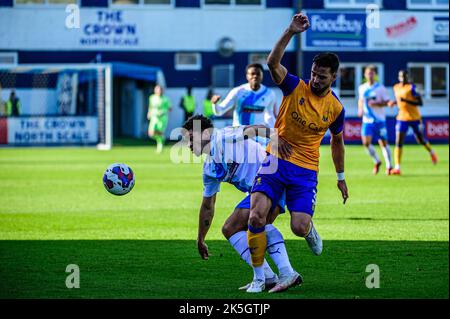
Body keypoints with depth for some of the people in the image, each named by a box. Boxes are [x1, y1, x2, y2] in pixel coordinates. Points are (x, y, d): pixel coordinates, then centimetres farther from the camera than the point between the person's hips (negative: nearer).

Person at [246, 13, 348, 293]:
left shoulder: (336, 109, 0)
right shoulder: (295, 87, -6)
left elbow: (337, 142, 18)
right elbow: (272, 63, -23)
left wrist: (341, 177, 24)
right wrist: (291, 32, -35)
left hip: (306, 170, 1)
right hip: (276, 159, -1)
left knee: (299, 228, -14)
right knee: (257, 215, -19)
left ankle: (310, 230, 28)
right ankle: (259, 278, -6)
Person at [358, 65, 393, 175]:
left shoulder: (380, 88, -5)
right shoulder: (362, 88, 7)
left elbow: (386, 102, -5)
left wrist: (376, 103, -21)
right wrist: (360, 109, 6)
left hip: (379, 120, -3)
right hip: (367, 120, 3)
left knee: (383, 143, 1)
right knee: (366, 142, -11)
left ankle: (389, 165, 15)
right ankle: (376, 161, 12)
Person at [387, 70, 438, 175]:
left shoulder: (412, 87, -14)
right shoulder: (396, 87, 5)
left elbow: (420, 102, -18)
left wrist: (406, 100, -28)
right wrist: (394, 102, 5)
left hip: (415, 118, -3)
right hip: (402, 118, 3)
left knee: (421, 140, 13)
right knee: (398, 142, -12)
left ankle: (431, 153, 47)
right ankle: (397, 168, -17)